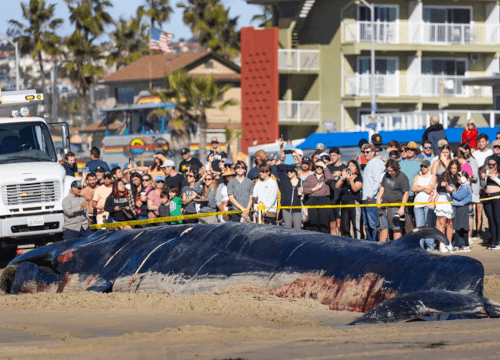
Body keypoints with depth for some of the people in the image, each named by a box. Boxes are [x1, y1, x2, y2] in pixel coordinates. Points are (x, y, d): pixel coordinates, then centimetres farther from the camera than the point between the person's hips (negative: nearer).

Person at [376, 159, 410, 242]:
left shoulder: (402, 178, -12)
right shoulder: (387, 175, 10)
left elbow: (406, 193, -13)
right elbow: (382, 187, 23)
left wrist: (402, 208, -16)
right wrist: (379, 198, 10)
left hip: (396, 207, -7)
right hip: (385, 206, 7)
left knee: (397, 229, -4)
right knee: (383, 227, 9)